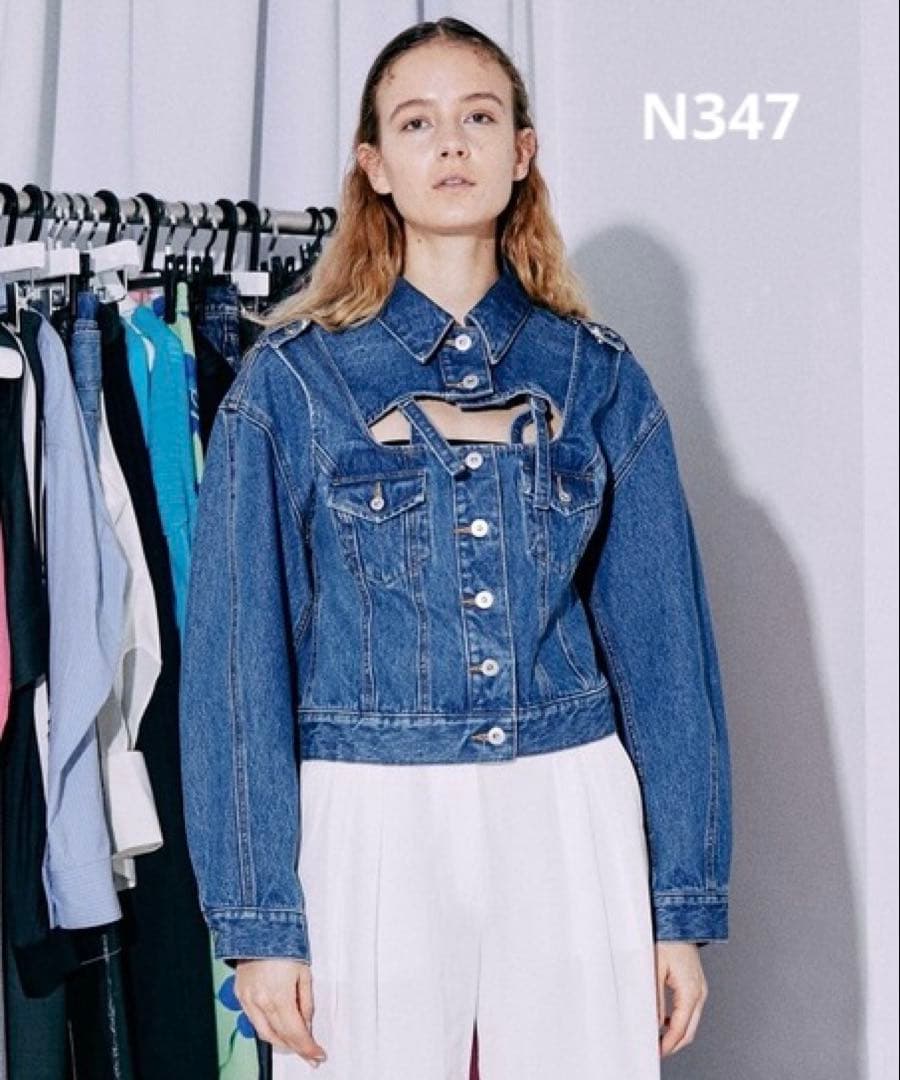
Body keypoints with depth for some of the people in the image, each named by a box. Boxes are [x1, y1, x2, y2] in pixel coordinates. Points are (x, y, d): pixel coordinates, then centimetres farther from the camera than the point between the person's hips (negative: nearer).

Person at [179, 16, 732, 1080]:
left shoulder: (598, 377, 5)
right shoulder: (290, 379, -1)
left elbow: (661, 642, 5)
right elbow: (237, 654, -3)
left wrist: (687, 901, 3)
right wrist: (258, 917, -6)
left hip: (573, 824, 2)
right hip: (370, 828, -1)